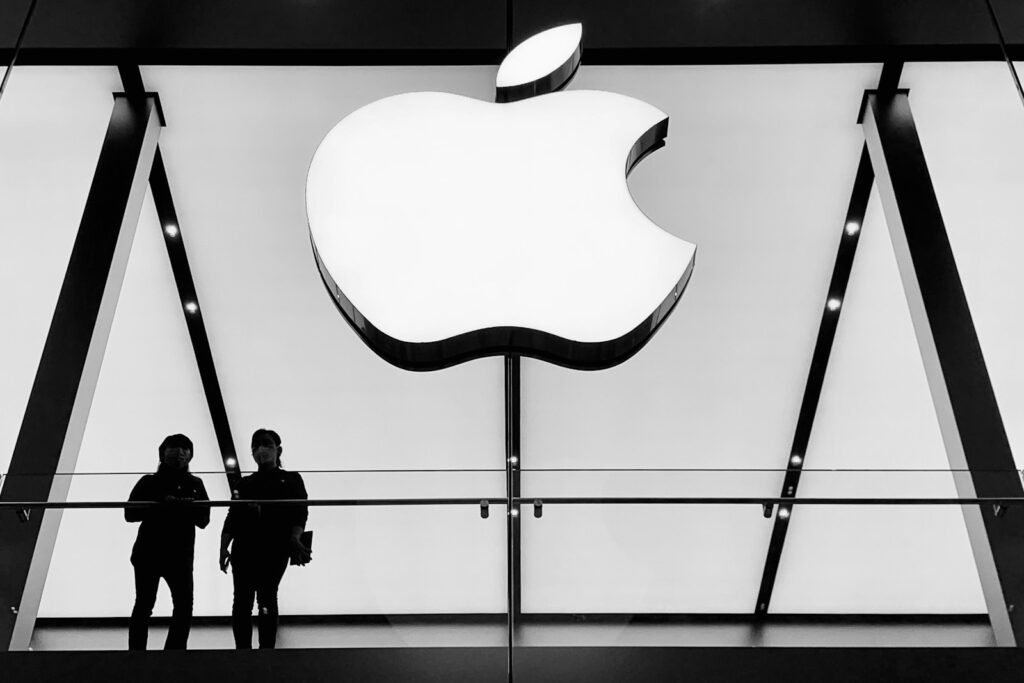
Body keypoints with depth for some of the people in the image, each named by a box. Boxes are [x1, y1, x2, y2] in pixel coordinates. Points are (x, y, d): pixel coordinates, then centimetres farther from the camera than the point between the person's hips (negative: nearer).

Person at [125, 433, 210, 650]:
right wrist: (161, 504, -18)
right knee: (143, 606, -1)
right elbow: (130, 513, -6)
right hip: (148, 553, -2)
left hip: (181, 555, 2)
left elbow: (203, 520, 5)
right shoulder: (149, 482, 5)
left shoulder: (195, 485, 12)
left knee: (184, 606, -6)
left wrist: (189, 507, -15)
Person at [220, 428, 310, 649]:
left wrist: (295, 539, -15)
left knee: (267, 597, -11)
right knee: (242, 600, -4)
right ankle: (243, 650, -1)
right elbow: (232, 518, 14)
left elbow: (300, 513, 2)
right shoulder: (245, 484, 20)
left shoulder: (291, 479, 13)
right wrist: (223, 547, 1)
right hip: (244, 547, 3)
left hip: (275, 548, -3)